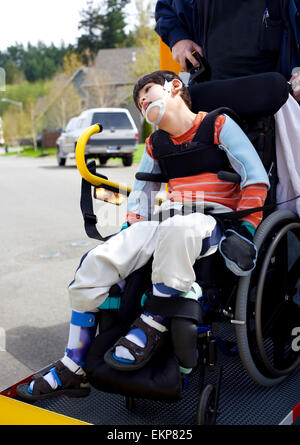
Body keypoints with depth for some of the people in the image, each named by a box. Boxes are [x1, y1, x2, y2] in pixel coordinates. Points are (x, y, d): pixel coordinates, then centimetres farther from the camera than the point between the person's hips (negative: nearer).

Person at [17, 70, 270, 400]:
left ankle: (153, 325, -25)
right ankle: (72, 372, -6)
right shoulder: (155, 144, 20)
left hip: (213, 221, -5)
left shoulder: (219, 125, 2)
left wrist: (244, 231, -11)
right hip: (163, 220, 6)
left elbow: (256, 178, -3)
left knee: (179, 227, -44)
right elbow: (141, 191, 28)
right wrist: (130, 234, 13)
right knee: (95, 263, -16)